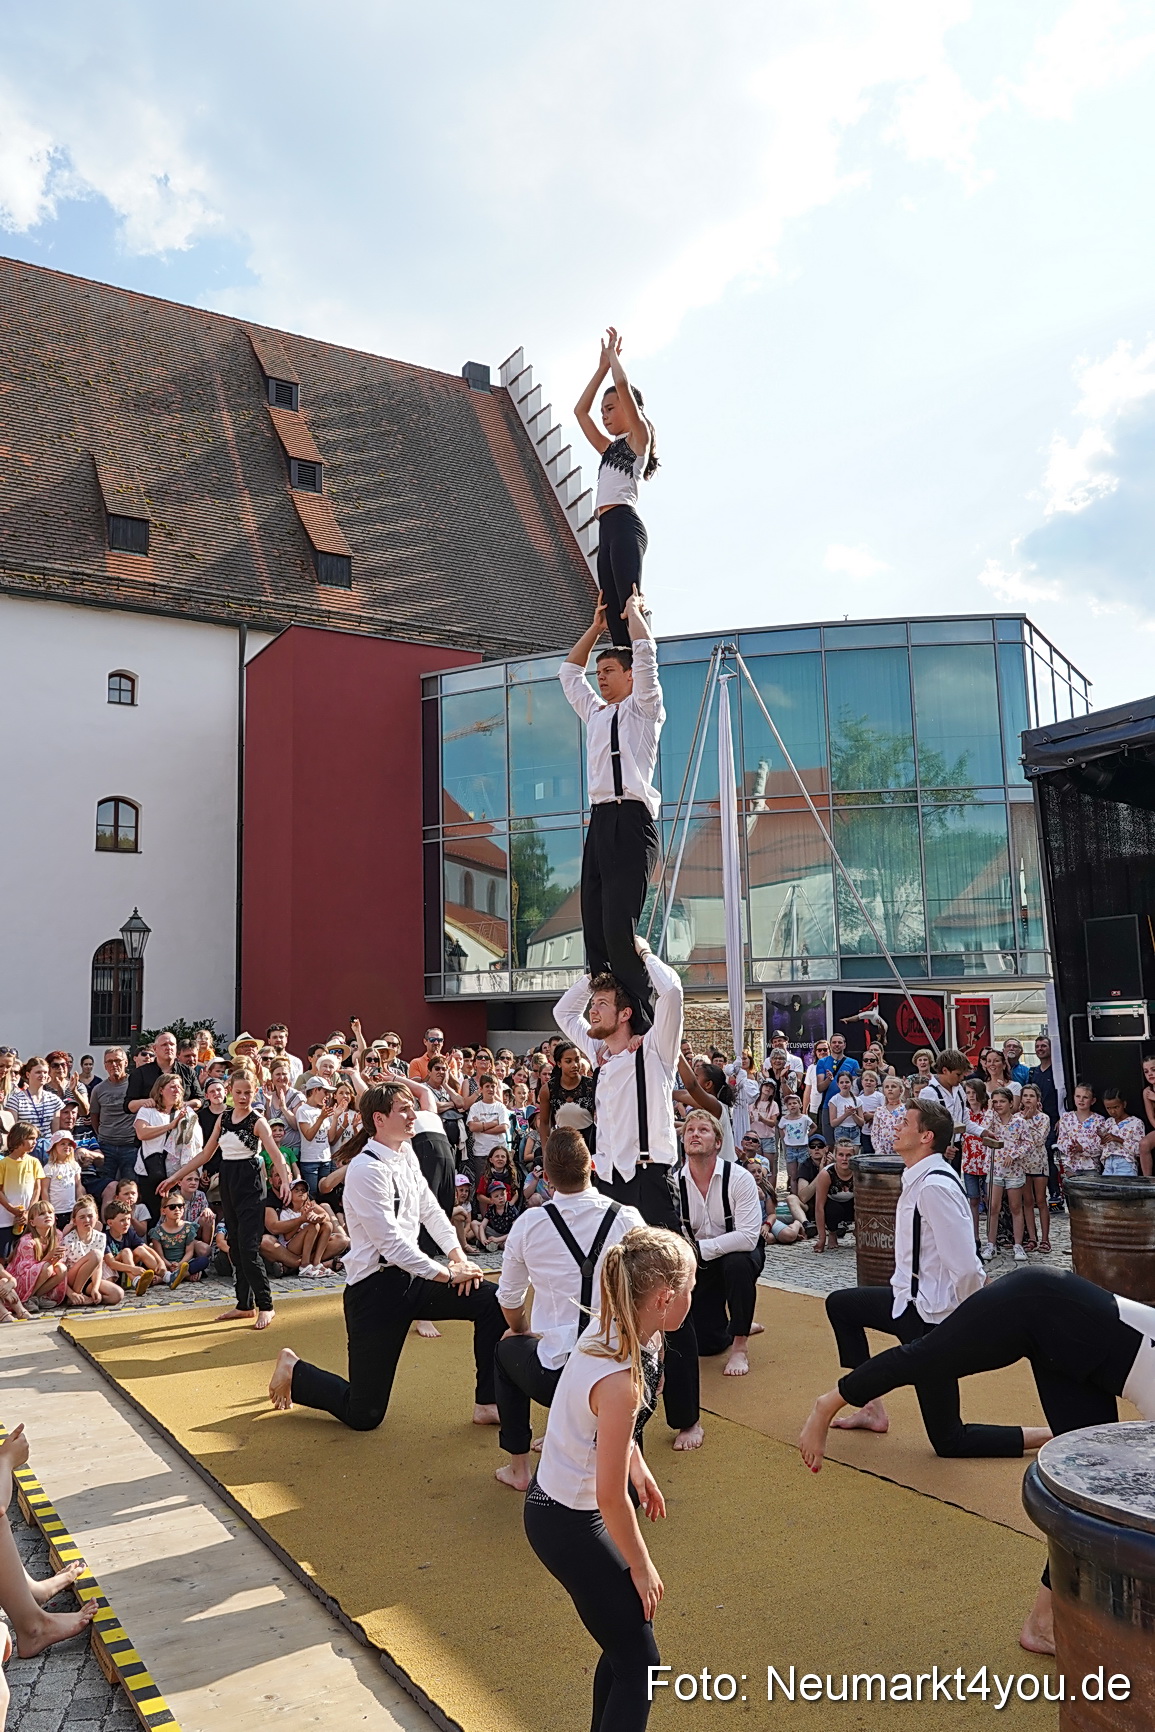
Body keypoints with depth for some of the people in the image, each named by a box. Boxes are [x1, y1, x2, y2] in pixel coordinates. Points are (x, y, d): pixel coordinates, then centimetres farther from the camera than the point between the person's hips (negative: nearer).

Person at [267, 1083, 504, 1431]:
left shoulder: (405, 1153, 6)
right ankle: (294, 1370, 25)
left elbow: (430, 1209, 14)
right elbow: (391, 1242, -23)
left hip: (409, 1278, 8)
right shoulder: (366, 1170, -21)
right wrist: (447, 1274, -17)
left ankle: (486, 1404, 5)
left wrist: (458, 1255, -1)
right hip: (374, 1289, -8)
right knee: (363, 1415, 0)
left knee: (492, 1303, -8)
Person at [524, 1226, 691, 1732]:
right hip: (569, 1525, -8)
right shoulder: (621, 1380, -33)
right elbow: (611, 1498, -24)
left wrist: (640, 1472, 23)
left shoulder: (610, 1332, -8)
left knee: (629, 1630, 22)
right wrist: (642, 1566, -9)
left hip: (555, 1500, 8)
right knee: (640, 1664, 4)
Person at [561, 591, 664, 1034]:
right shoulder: (595, 713, 25)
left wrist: (633, 609, 13)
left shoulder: (643, 707, 6)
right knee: (594, 925, 1)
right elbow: (569, 670, 37)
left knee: (619, 925, -16)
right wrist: (596, 627, 35)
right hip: (599, 821, 7)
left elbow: (645, 651, -3)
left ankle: (643, 1025, -12)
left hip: (631, 821, -7)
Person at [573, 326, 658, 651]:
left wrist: (613, 354, 13)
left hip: (624, 524, -8)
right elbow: (580, 410, 35)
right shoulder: (610, 447, 29)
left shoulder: (638, 436, 9)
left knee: (629, 605, -23)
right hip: (607, 529, 8)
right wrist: (602, 366, 32)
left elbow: (622, 385, -3)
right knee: (614, 613, -3)